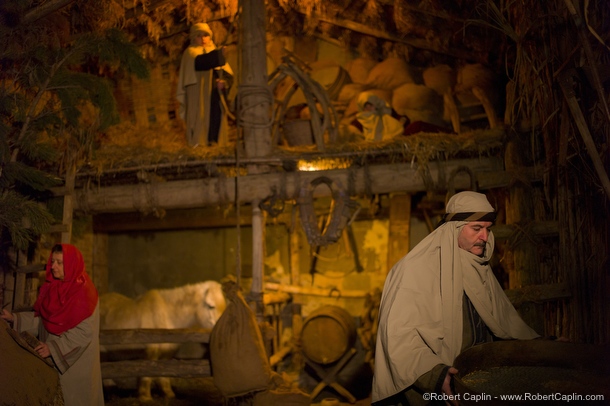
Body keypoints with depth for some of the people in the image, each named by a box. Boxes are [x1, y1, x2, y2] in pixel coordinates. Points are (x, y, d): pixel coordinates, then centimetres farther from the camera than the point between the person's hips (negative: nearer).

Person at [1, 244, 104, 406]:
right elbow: (41, 319, 9)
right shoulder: (50, 288, 5)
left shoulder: (84, 292, -17)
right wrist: (14, 318, -3)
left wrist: (53, 348, -24)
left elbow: (84, 331, -20)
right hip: (52, 360, 6)